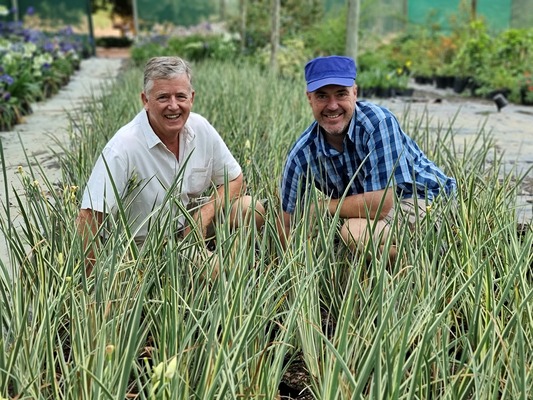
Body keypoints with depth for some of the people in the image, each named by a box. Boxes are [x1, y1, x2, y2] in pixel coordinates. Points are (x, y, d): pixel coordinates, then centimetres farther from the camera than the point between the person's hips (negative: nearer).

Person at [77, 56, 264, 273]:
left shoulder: (200, 127, -8)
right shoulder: (123, 146, -26)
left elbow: (235, 181, 2)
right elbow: (88, 217, -27)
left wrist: (203, 216, -15)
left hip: (188, 223, 7)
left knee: (251, 209, -12)